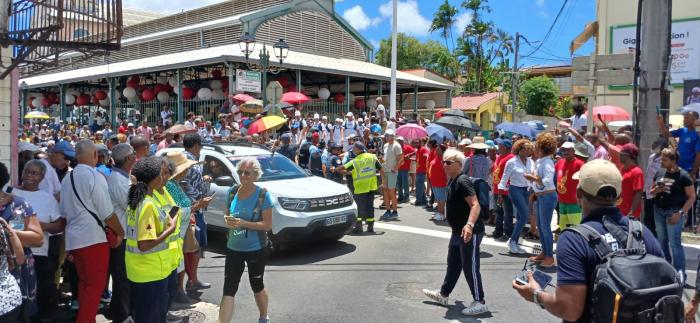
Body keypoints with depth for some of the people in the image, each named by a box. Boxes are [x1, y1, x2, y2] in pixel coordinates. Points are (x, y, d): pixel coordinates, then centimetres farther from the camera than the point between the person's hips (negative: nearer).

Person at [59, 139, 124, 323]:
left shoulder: (67, 179, 9)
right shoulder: (95, 176, -13)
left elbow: (64, 213, 17)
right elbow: (107, 213, -13)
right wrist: (120, 232, 2)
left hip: (73, 239, 8)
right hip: (93, 238, -7)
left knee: (84, 284, 19)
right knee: (96, 286, 1)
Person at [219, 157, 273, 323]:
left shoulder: (262, 194, -14)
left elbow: (268, 224, -16)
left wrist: (243, 223, -25)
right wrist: (229, 221, -8)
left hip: (256, 250, -3)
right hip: (233, 249, 3)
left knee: (257, 287, 17)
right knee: (228, 290, -1)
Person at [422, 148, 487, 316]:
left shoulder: (462, 181, -19)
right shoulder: (452, 181, 12)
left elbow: (476, 205, -28)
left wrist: (469, 225, -42)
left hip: (470, 232, -10)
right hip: (458, 231, 10)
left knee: (470, 267, -3)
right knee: (453, 264, 21)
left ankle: (480, 302, 9)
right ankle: (443, 295, 35)